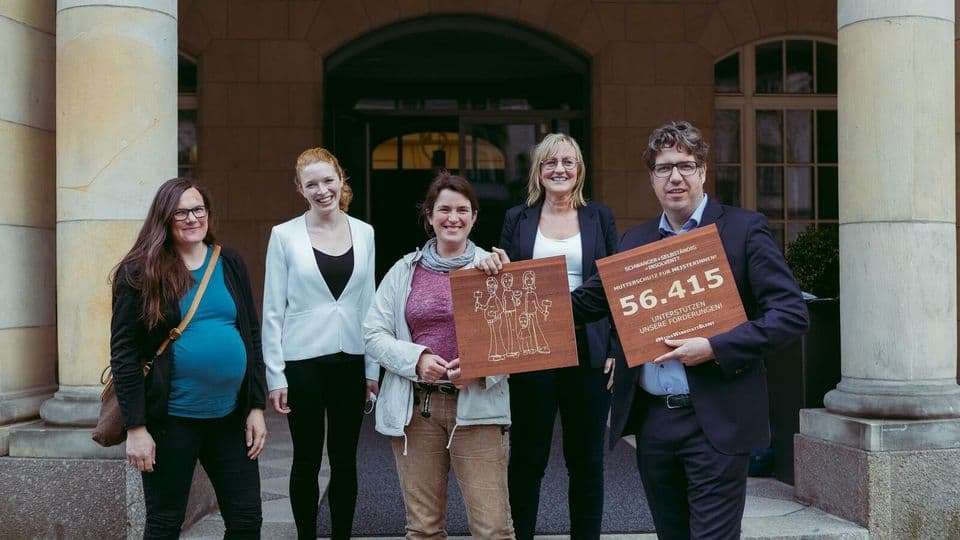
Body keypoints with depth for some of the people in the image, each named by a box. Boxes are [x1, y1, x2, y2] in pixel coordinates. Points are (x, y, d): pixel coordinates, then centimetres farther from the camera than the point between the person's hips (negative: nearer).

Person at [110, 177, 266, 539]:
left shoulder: (230, 264, 7)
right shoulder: (141, 273, -6)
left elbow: (252, 336, 10)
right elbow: (124, 352, -8)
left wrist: (257, 406, 5)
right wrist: (136, 426, -12)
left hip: (231, 415, 4)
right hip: (171, 418, -4)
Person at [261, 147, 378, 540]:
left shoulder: (363, 232, 4)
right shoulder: (285, 235, -4)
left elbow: (369, 303, 9)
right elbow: (273, 310, -3)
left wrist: (373, 368, 6)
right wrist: (275, 375, -7)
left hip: (350, 361, 3)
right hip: (303, 361, -2)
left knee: (344, 459, 10)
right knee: (307, 460, 7)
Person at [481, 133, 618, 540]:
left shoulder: (600, 217, 7)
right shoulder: (517, 219, 7)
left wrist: (615, 350, -3)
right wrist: (494, 268, -13)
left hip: (587, 351, 0)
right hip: (531, 352, 0)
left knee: (586, 459, 9)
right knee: (527, 457, 6)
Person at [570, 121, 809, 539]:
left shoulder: (743, 229, -3)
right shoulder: (634, 240, 12)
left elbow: (792, 314, -9)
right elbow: (586, 302, 16)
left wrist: (714, 348, -18)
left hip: (715, 422, -5)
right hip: (651, 419, 5)